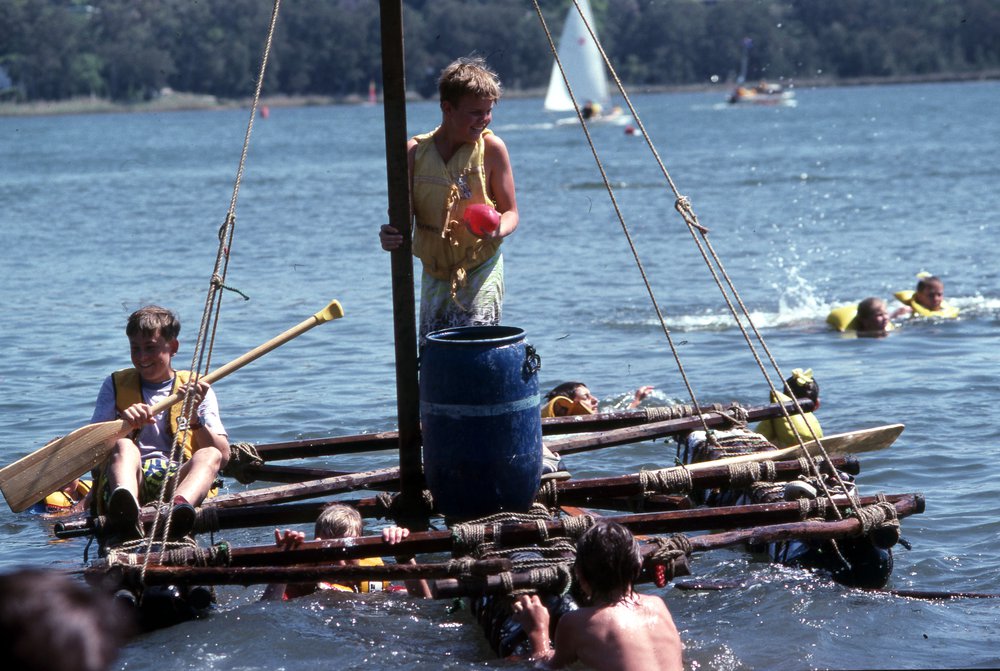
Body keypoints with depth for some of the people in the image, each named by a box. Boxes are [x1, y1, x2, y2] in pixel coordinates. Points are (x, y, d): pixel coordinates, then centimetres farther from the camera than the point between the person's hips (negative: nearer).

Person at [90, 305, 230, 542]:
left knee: (209, 456, -30)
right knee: (123, 445, -32)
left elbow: (222, 456, 7)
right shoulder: (115, 385, 21)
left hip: (177, 480, 0)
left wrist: (194, 417, -9)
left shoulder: (197, 390, 20)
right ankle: (127, 515, -67)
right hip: (128, 479, 0)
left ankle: (178, 506, -67)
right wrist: (124, 424, -14)